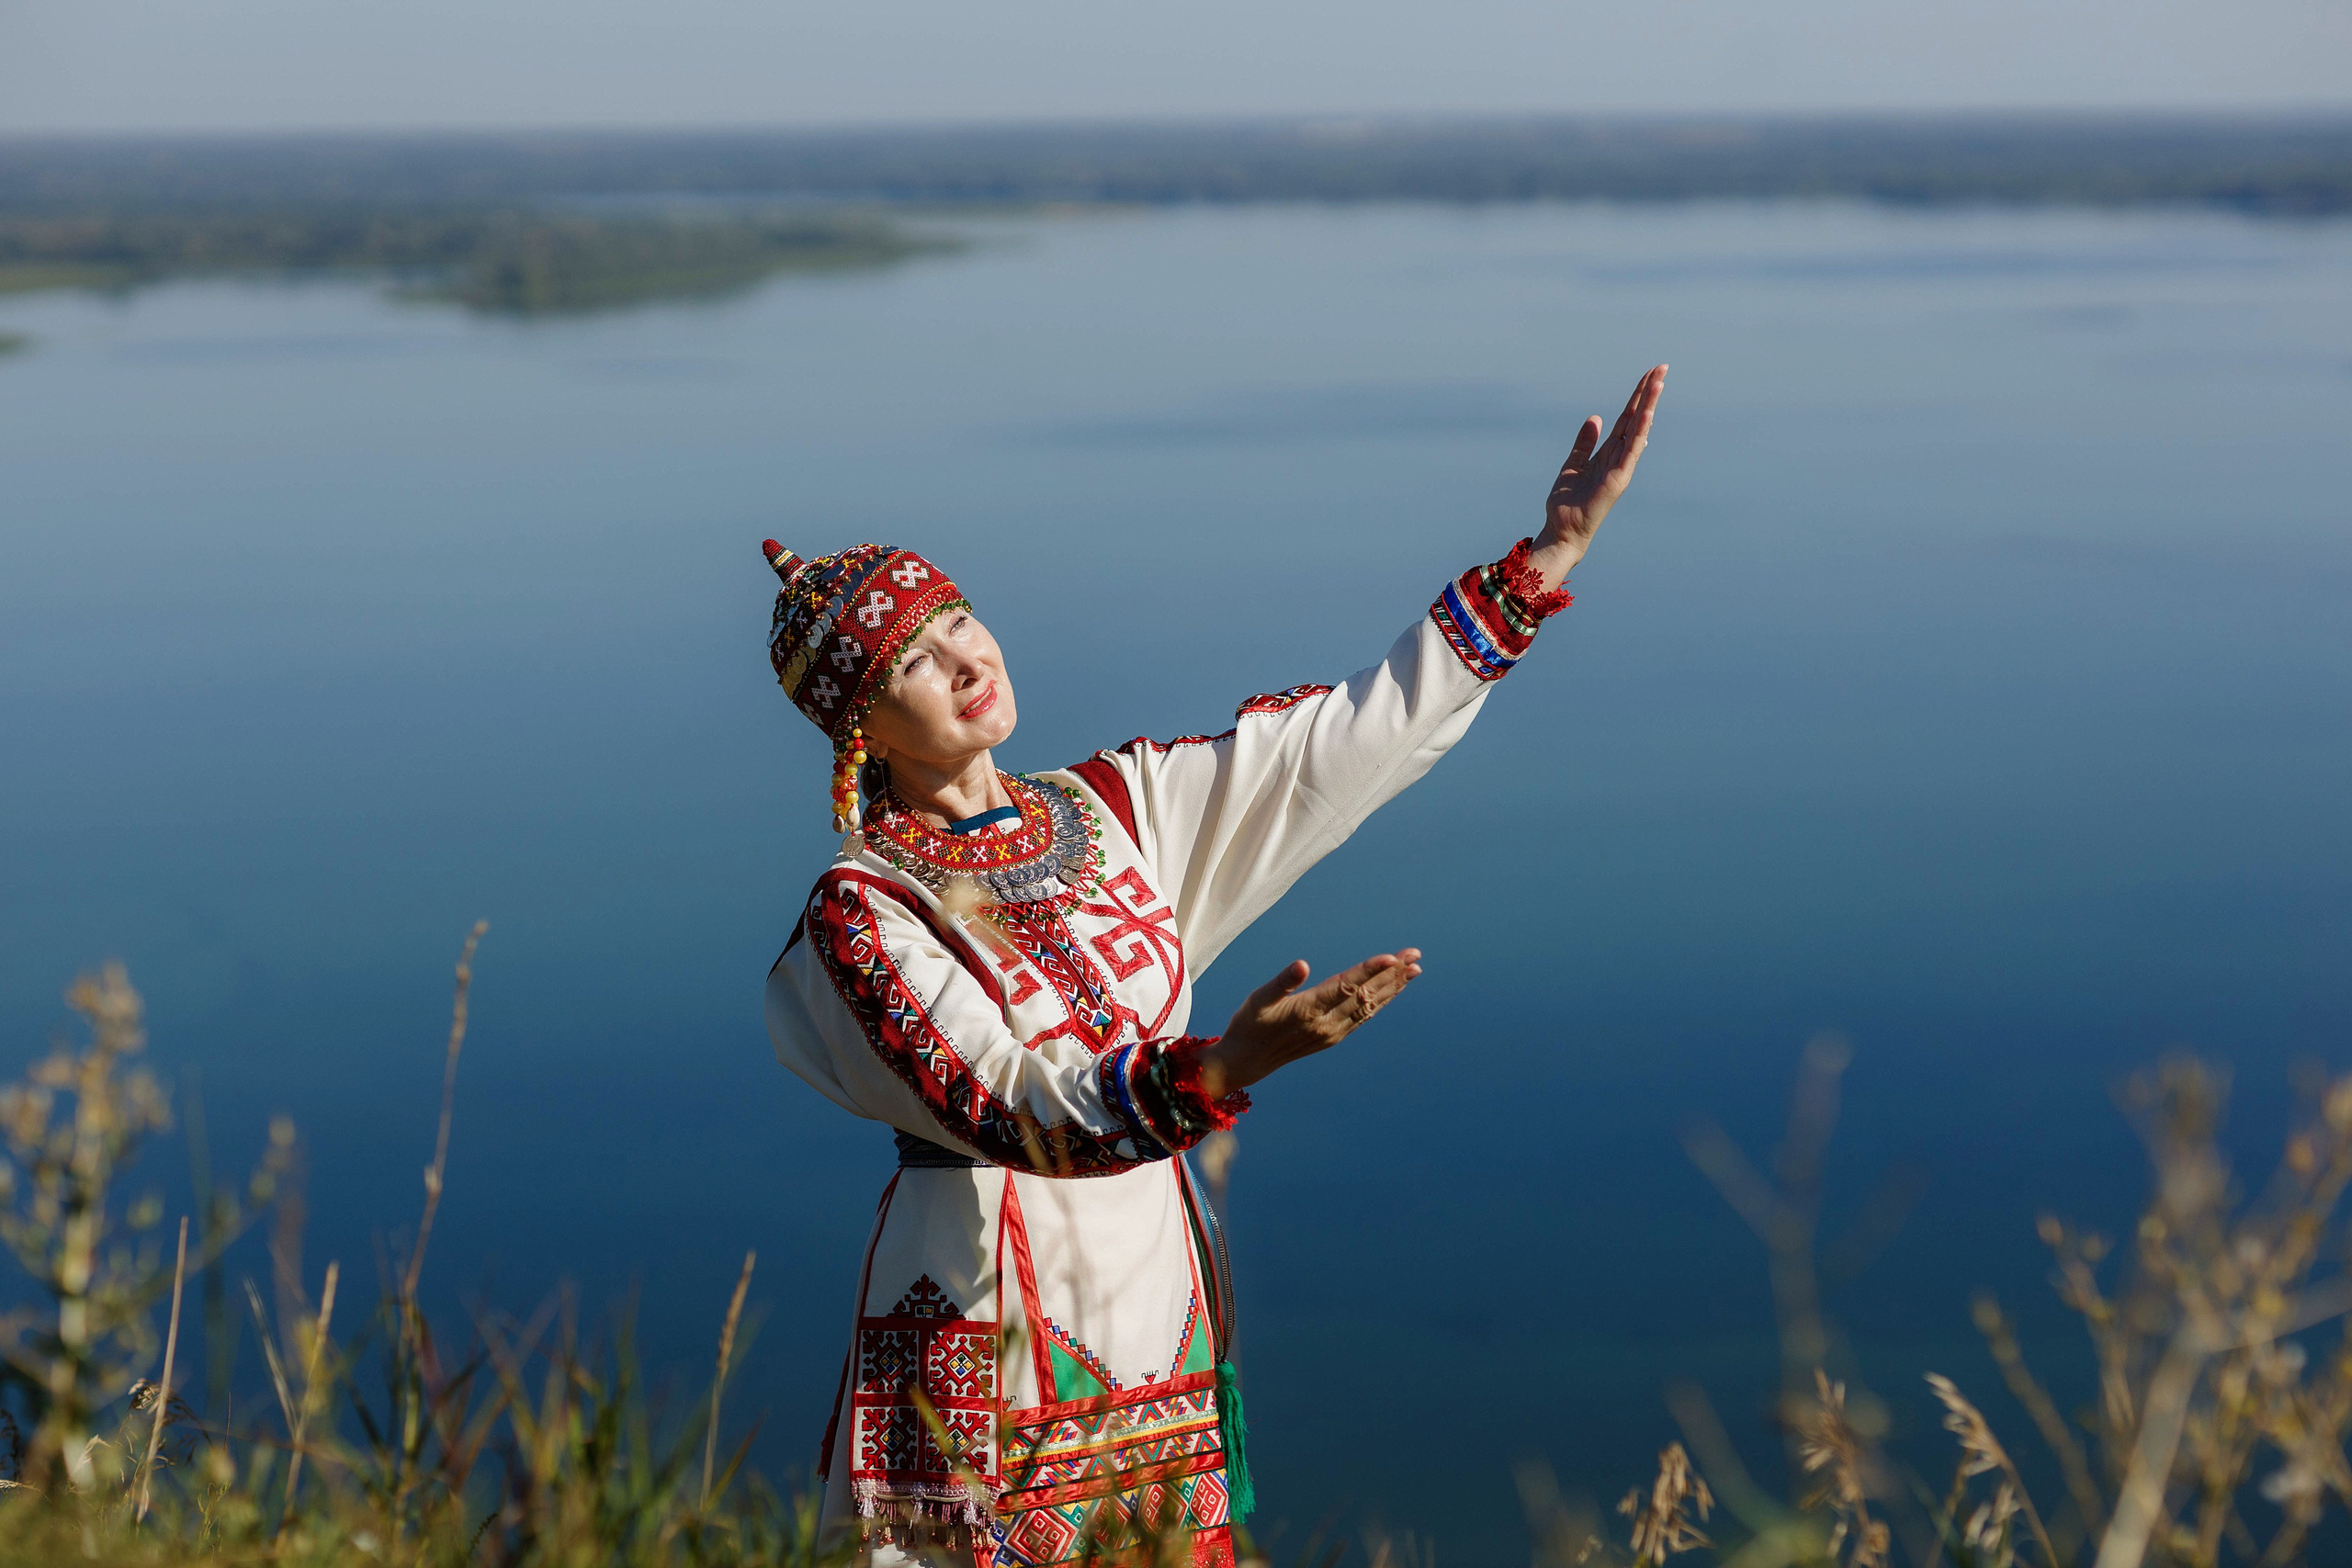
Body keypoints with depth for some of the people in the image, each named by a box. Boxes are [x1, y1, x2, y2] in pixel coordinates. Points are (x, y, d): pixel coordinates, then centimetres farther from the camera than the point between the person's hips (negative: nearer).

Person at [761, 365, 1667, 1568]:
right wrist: (1228, 1065, -38)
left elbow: (1353, 739, 4)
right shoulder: (862, 908, -11)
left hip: (1163, 1285, 5)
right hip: (987, 1320, -5)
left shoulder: (1110, 806, 6)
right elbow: (1015, 1113, -22)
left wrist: (1549, 552, 0)